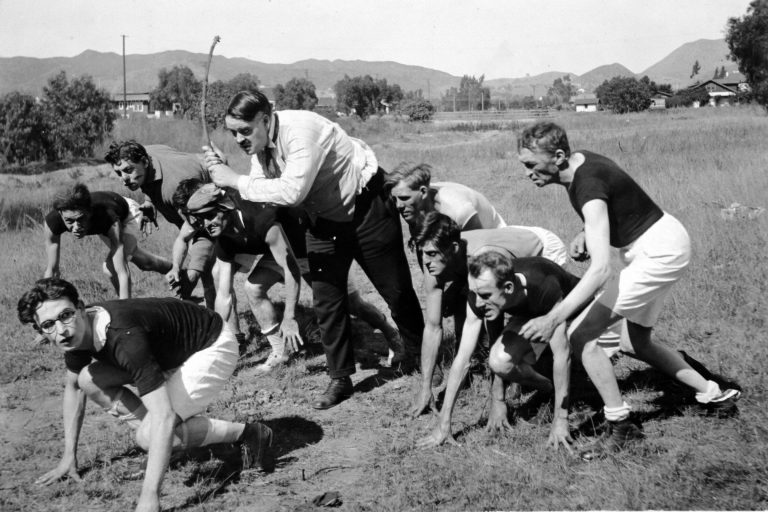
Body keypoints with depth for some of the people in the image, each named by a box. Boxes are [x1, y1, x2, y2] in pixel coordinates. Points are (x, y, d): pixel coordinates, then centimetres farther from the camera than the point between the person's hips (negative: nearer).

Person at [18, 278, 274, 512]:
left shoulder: (123, 337, -37)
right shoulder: (78, 331, -11)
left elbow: (165, 418, -42)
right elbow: (73, 387, 11)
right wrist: (69, 457, 11)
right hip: (171, 351, 9)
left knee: (148, 435, -22)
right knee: (89, 380, -1)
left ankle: (247, 433, -5)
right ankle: (161, 442, 9)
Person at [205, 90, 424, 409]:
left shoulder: (301, 129, -33)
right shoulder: (258, 144, -7)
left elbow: (292, 191, -42)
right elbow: (260, 192, -7)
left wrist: (235, 181, -36)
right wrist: (223, 173, -21)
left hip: (366, 209, -7)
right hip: (324, 220, 7)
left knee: (396, 289, 8)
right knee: (326, 299, 3)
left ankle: (419, 356, 32)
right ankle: (340, 379, 15)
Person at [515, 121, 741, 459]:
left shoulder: (588, 185, -30)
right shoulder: (579, 162, -2)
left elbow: (600, 268, -39)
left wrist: (553, 319, -43)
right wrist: (585, 237, -2)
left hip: (659, 253, -10)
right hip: (661, 244, 10)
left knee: (580, 335, -14)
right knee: (641, 343, 23)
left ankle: (621, 427, -4)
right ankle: (714, 394, 37)